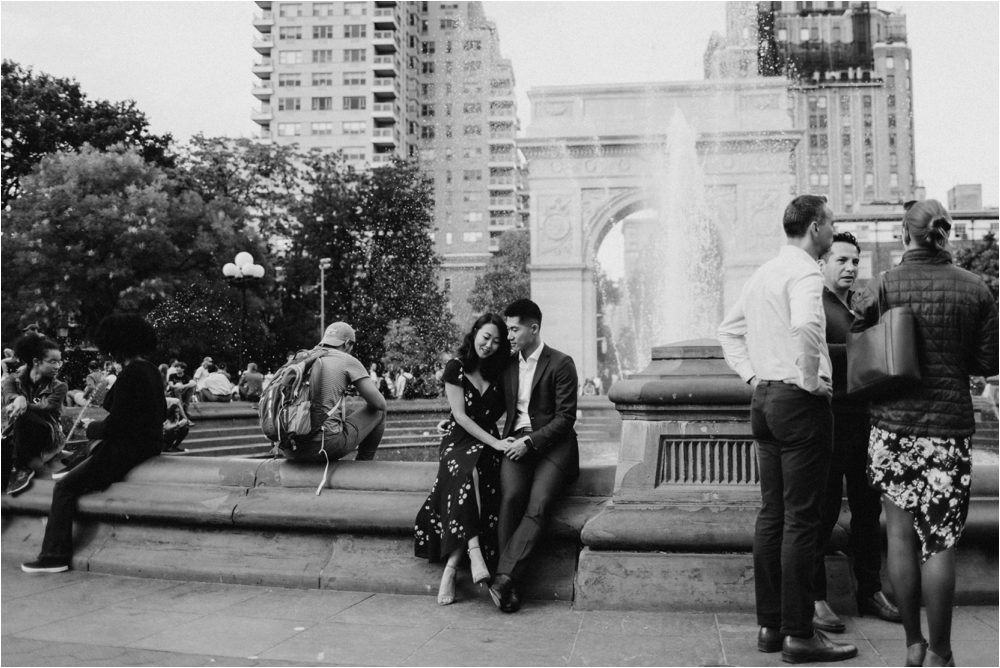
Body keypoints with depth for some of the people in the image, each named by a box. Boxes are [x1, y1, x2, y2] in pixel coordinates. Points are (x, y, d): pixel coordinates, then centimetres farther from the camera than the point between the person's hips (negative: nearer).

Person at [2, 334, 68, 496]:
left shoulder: (58, 387, 4)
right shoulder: (13, 380, 7)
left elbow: (46, 408, -15)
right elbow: (9, 397, -15)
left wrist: (25, 405, -36)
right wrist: (18, 399, -41)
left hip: (46, 435, -1)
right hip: (15, 435, 1)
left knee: (23, 417, -33)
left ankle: (22, 469, -23)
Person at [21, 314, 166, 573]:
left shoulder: (129, 375, -20)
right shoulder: (151, 370, 8)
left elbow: (115, 424, -22)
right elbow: (161, 413, 18)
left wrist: (92, 428, -1)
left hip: (127, 449, -10)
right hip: (148, 443, 10)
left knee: (64, 487, -5)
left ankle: (55, 555, -3)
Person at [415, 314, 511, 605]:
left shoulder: (498, 372, 11)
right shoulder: (456, 368, 0)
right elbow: (460, 415, -7)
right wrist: (494, 442, -13)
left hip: (488, 443, 2)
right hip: (458, 440, -2)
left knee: (473, 473, -31)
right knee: (468, 474, -36)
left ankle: (451, 567, -32)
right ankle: (475, 554, -41)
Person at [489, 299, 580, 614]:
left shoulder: (561, 364, 0)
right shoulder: (508, 365, 17)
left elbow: (566, 417, -5)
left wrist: (531, 441, -13)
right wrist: (508, 439, 4)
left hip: (551, 444, -3)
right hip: (516, 443, 3)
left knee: (538, 504, -27)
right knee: (511, 496, -26)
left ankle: (504, 577, -31)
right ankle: (509, 586, -26)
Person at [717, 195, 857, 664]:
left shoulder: (765, 272, 15)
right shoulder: (805, 272, -12)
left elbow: (728, 330, 22)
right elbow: (805, 326, -32)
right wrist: (811, 378, -19)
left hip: (764, 398, 9)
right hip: (799, 402, -9)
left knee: (771, 515, 12)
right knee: (801, 519, -4)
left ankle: (769, 625, 19)